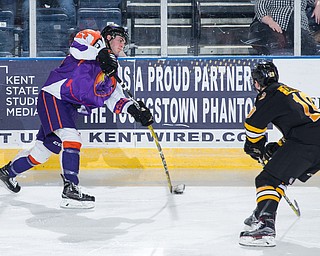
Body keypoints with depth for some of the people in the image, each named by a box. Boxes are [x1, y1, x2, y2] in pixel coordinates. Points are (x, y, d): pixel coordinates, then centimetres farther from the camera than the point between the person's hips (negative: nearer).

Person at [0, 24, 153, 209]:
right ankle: (71, 190, -28)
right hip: (53, 97, -9)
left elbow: (116, 99, 13)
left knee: (45, 149, 15)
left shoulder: (111, 75, 19)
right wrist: (100, 53, -33)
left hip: (70, 108, 9)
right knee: (71, 138, -25)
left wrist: (135, 109, -2)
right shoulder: (94, 39, -3)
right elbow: (77, 45, -23)